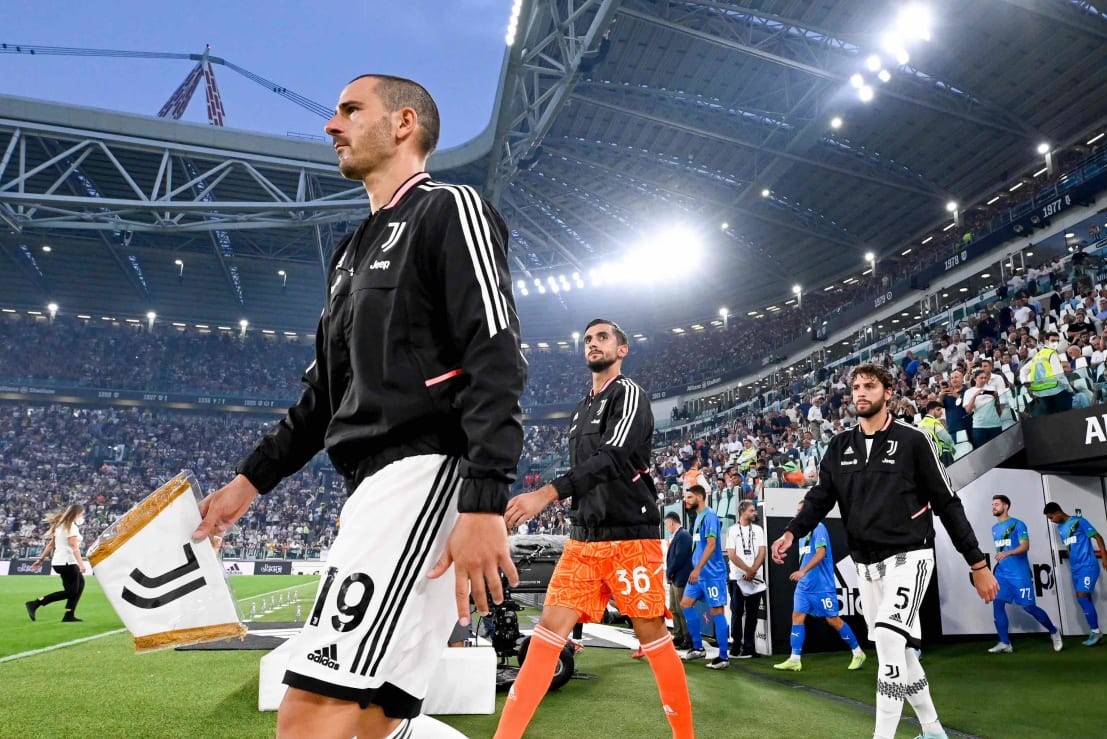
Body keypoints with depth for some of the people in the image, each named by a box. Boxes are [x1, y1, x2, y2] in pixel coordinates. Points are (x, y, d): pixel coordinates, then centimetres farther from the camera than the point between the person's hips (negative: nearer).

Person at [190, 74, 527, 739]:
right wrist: (250, 481, 24)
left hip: (426, 469, -10)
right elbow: (326, 392, 29)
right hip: (372, 486, 10)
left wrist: (484, 505, -24)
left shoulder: (448, 210, 0)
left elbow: (496, 364, -14)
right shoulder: (355, 252, 27)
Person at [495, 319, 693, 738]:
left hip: (630, 536, -6)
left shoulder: (630, 394, -5)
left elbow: (613, 458, -21)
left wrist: (547, 493, -31)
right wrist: (579, 525, 18)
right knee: (550, 629, -1)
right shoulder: (582, 409, 19)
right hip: (582, 539, 7)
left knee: (651, 633, 0)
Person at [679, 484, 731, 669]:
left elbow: (711, 545, -21)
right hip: (699, 573, 10)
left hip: (712, 573, -10)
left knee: (717, 611, -4)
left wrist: (697, 569, -23)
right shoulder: (698, 517, 14)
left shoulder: (709, 516, -13)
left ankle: (723, 657, 3)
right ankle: (698, 647, 17)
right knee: (685, 604, 9)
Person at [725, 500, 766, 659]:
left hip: (756, 579, 3)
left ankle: (749, 647, 11)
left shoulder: (758, 530, 10)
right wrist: (748, 570, -12)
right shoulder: (732, 530, 1)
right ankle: (736, 646, 6)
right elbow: (731, 555, -6)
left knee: (752, 614, 5)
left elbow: (762, 553, 1)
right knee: (737, 613, -1)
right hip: (737, 578, -3)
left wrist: (752, 571, -12)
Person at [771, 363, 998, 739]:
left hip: (909, 557, -5)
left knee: (889, 638, -20)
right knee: (900, 651, 12)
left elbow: (947, 503, -3)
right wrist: (792, 532, -15)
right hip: (866, 565, 5)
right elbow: (820, 497, 3)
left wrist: (977, 563, -3)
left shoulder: (913, 440, -5)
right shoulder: (840, 446, 7)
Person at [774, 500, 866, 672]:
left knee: (833, 620, 0)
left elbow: (821, 553, -23)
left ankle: (858, 652, 19)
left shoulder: (818, 528, -12)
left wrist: (803, 571, -32)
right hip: (804, 586, 8)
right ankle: (795, 659, 0)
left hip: (822, 585, -8)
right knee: (797, 616, -1)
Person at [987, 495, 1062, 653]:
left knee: (1029, 607, 1)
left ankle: (1054, 632, 27)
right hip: (1001, 573, 6)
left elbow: (1025, 546, -18)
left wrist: (1007, 553, -30)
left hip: (1020, 573, -6)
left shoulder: (1017, 524, -7)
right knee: (997, 604, -6)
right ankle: (1005, 643, -2)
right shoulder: (994, 528, 14)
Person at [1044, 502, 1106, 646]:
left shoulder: (1079, 521, -9)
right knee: (1084, 599, 6)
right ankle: (1095, 633, 12)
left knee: (1082, 596, -14)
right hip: (1075, 568, 8)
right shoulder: (1059, 529, 12)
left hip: (1088, 566, -8)